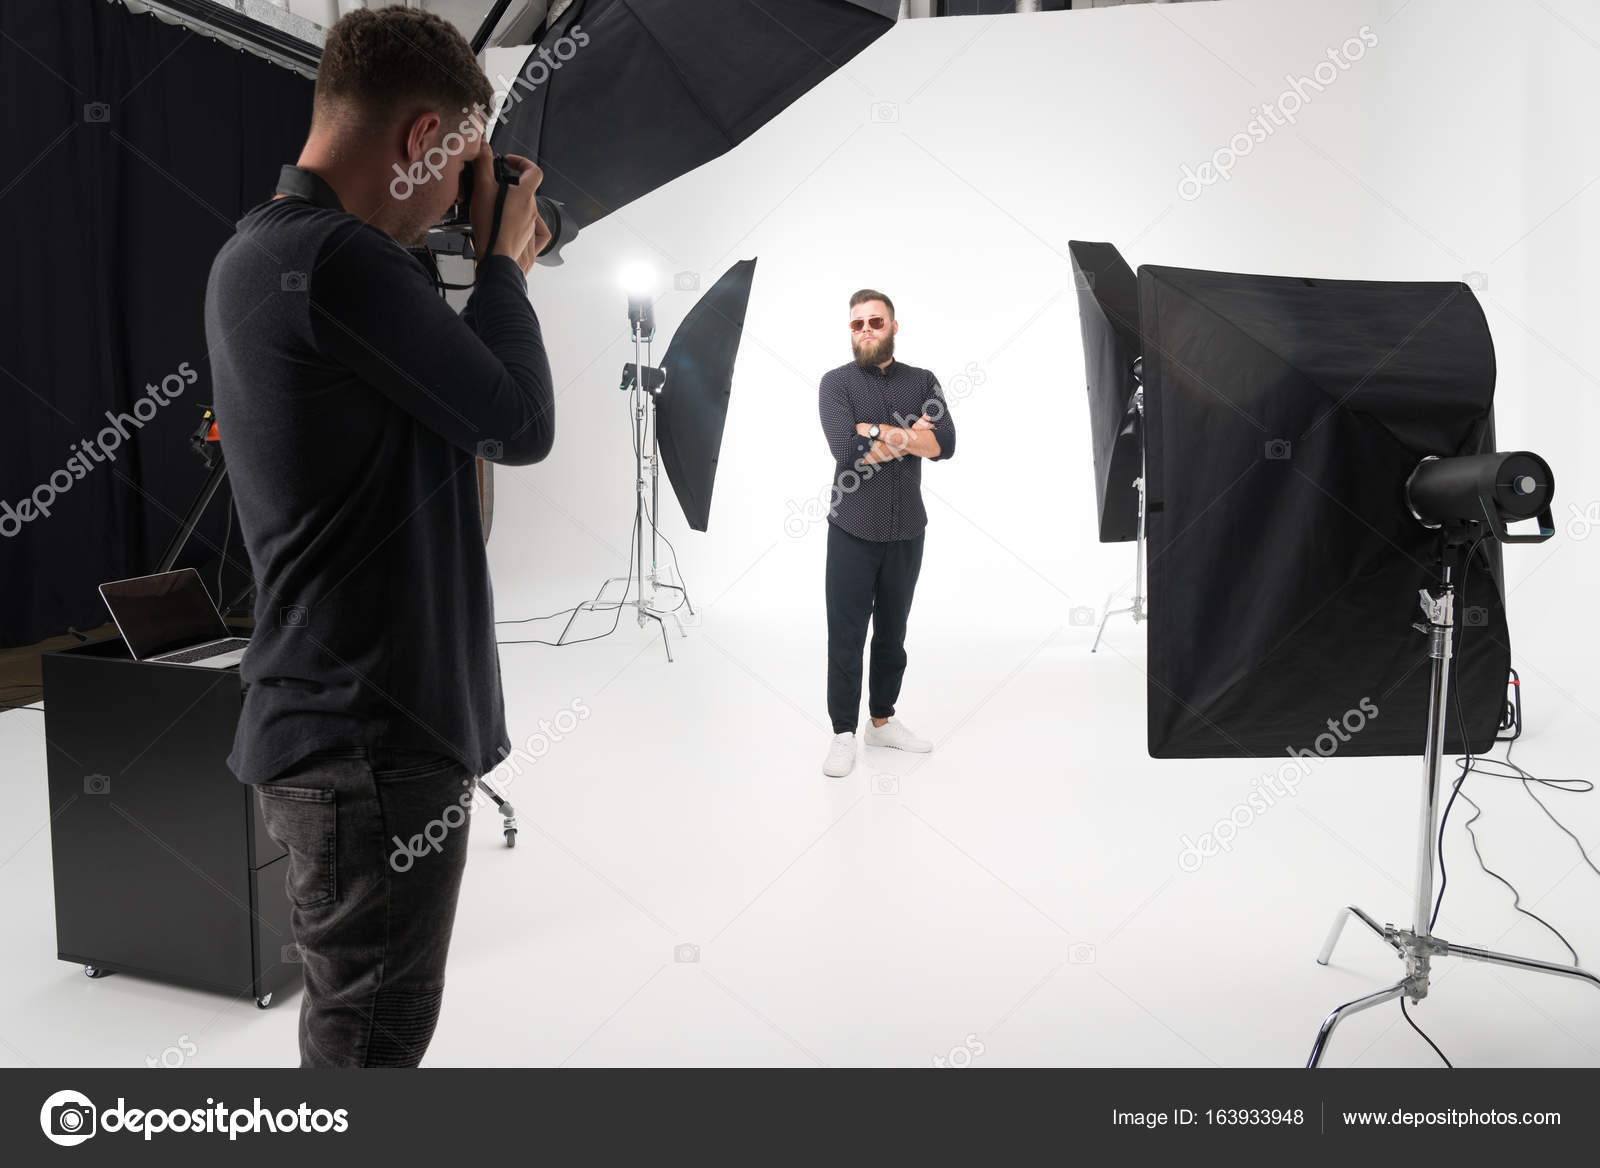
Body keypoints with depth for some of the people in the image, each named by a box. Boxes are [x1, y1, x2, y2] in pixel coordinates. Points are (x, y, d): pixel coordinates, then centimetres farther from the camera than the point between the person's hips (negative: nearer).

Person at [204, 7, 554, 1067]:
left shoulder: (256, 254, 13)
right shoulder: (338, 256, -21)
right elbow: (522, 426, -15)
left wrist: (501, 270, 15)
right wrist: (501, 258, -1)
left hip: (332, 727, 10)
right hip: (375, 739, -10)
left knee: (362, 1027, 25)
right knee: (370, 1038, 6)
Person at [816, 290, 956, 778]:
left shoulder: (922, 382, 6)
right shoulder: (837, 382, -3)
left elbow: (946, 444, -10)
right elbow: (847, 450, -19)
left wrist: (881, 431, -15)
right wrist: (912, 436, -10)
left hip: (907, 534, 3)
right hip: (853, 534, -3)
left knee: (892, 634, 14)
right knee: (846, 637, 2)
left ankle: (883, 720, 29)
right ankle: (843, 733, 14)